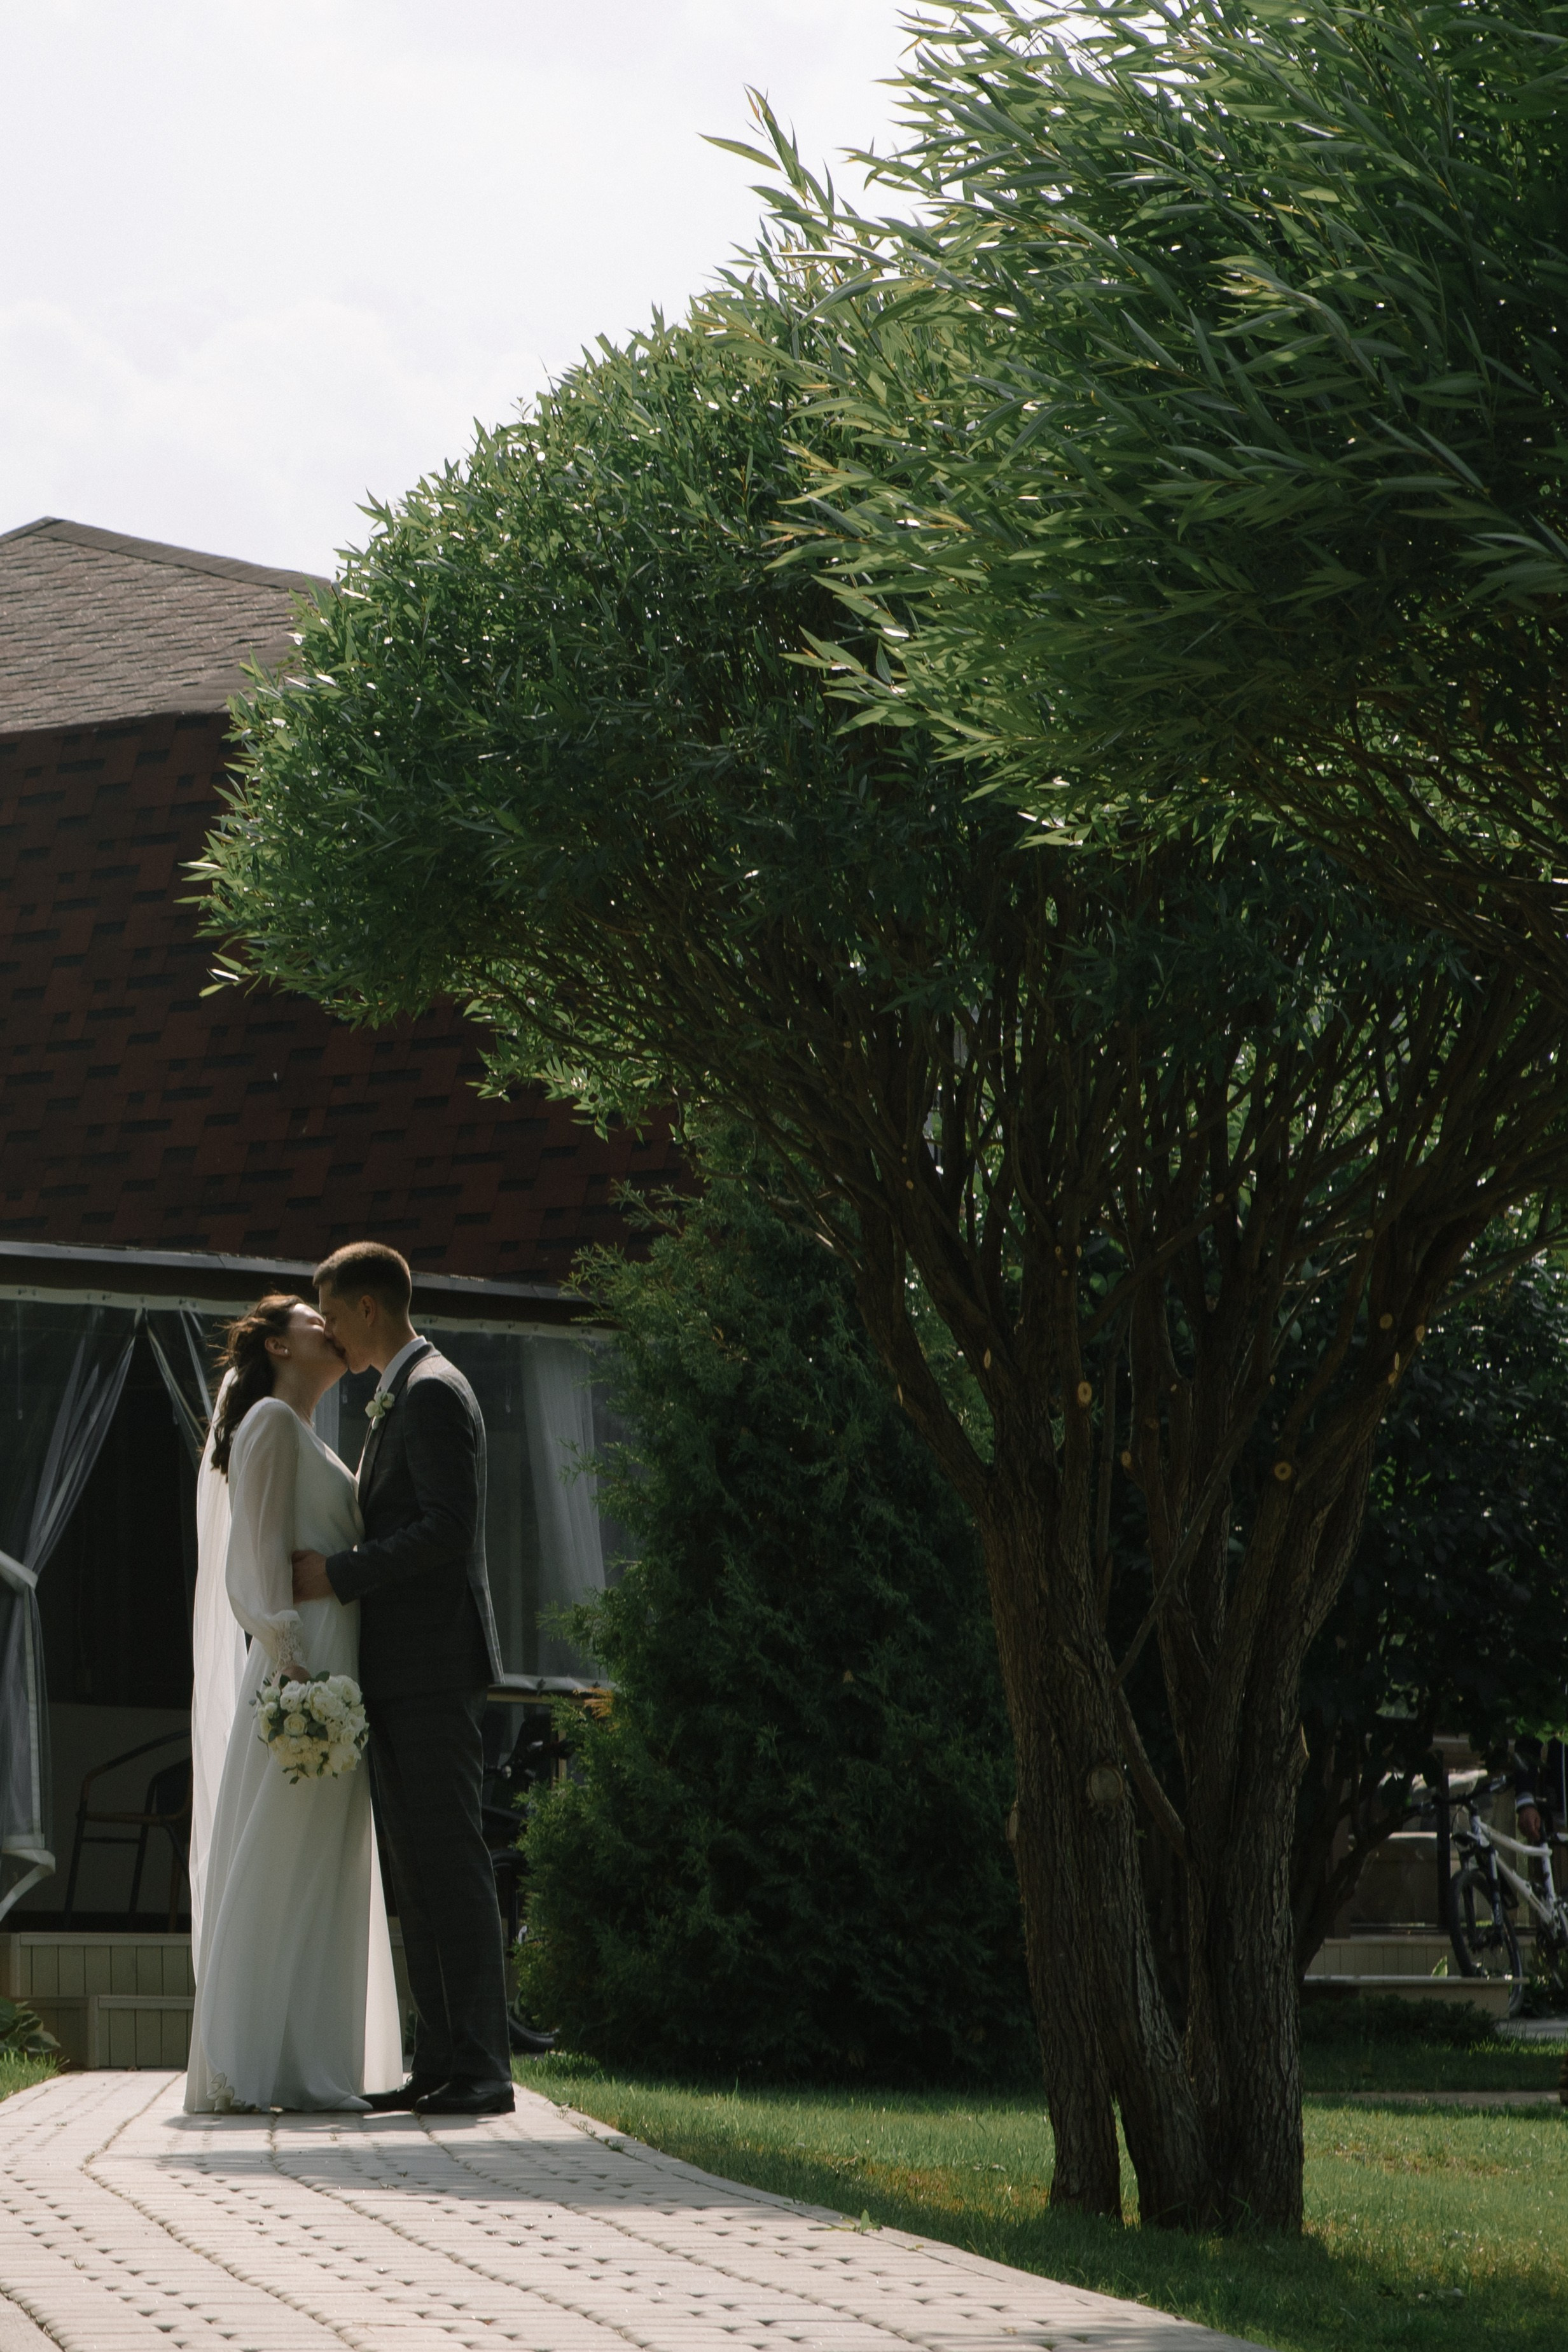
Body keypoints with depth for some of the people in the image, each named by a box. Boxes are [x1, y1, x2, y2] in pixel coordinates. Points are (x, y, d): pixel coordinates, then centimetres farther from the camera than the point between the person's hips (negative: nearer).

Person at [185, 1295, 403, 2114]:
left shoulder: (308, 1440, 25)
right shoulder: (271, 1423, -4)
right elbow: (263, 1549, -12)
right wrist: (291, 1664, -21)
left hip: (329, 1669, 10)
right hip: (301, 1667, -10)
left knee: (324, 1877, 7)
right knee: (284, 1867, -10)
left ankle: (311, 2068, 7)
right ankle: (266, 2069, -11)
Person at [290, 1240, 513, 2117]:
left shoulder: (433, 1392, -10)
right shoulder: (399, 1397, 23)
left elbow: (450, 1527, -20)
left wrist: (340, 1572, -17)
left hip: (435, 1666, -10)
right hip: (399, 1673, 10)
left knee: (452, 1857, -11)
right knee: (416, 1869, 8)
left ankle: (482, 2067, -11)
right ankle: (442, 2061, 8)